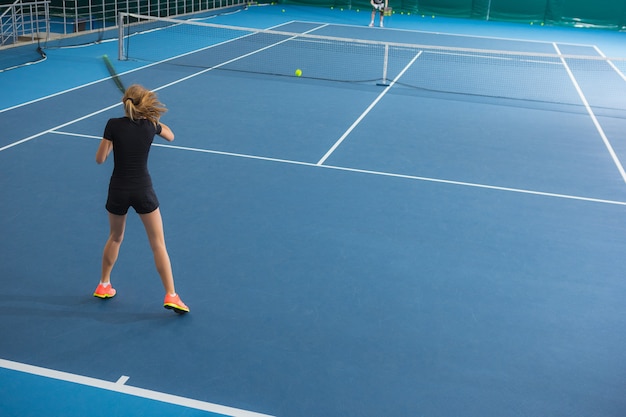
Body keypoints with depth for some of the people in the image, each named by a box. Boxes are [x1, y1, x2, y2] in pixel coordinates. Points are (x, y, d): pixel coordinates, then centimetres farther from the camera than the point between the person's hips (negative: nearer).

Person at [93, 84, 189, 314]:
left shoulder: (113, 125, -8)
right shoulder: (150, 125, -3)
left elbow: (100, 159, -3)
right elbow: (170, 136, 19)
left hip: (118, 191, 1)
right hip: (143, 191, -1)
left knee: (115, 238, 25)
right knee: (158, 244, 5)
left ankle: (104, 286, 36)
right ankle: (171, 295, 2)